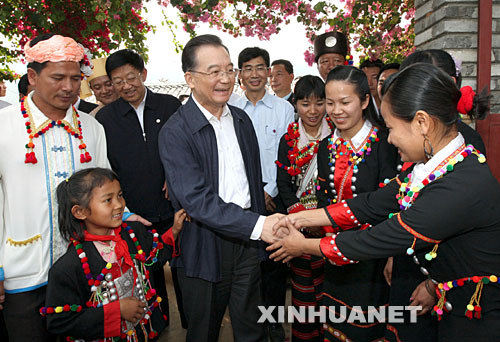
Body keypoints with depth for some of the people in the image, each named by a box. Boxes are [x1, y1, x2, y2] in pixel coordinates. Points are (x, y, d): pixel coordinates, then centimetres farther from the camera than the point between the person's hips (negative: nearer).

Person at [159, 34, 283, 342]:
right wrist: (258, 225, -29)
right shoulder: (176, 132, -14)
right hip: (205, 249, -4)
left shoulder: (242, 119, 7)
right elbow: (196, 199, -23)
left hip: (248, 240, 5)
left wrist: (265, 222, 11)